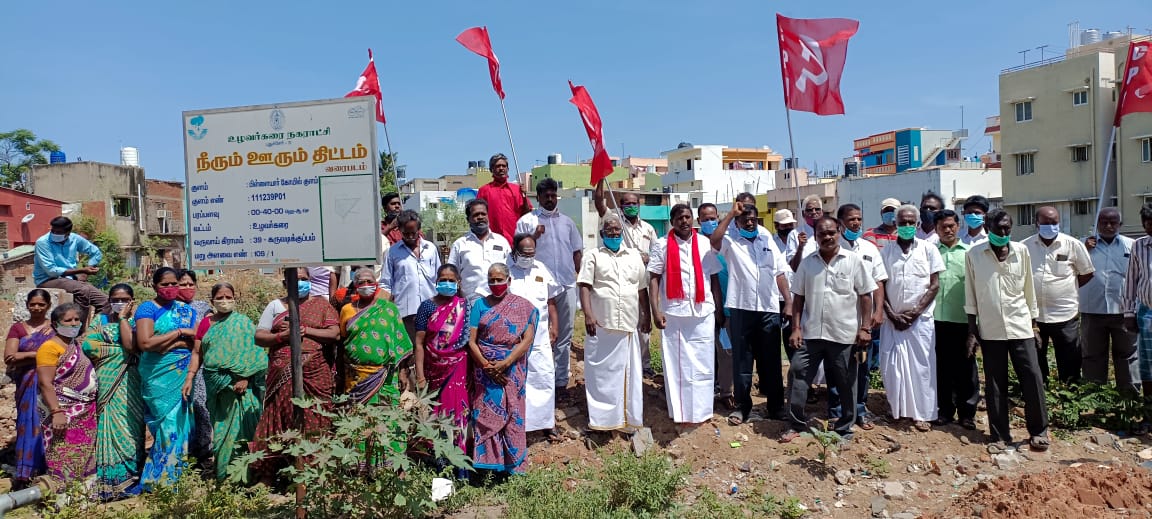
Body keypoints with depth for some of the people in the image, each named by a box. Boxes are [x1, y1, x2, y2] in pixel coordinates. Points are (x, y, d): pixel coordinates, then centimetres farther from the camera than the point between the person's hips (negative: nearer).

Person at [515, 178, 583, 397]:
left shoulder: (567, 221, 14)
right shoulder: (527, 221, 3)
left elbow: (577, 251, 18)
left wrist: (581, 277, 10)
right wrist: (534, 237, -13)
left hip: (567, 285, 4)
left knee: (564, 335, 9)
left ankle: (561, 381, 18)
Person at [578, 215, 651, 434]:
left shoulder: (634, 255, 14)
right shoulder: (593, 255, 4)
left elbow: (642, 289, 17)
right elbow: (585, 286, -5)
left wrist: (646, 315, 14)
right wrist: (588, 314, -16)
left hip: (629, 325, 3)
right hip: (601, 325, -3)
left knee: (628, 373, 8)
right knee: (601, 373, 2)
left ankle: (628, 418, 18)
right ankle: (602, 418, 10)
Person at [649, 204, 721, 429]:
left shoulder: (705, 244, 7)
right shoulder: (662, 246, 0)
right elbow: (654, 278, -2)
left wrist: (720, 308, 5)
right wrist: (655, 310, -10)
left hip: (703, 313, 2)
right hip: (673, 314, -2)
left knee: (703, 365, 7)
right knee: (676, 365, 6)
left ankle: (700, 412, 18)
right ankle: (681, 413, 16)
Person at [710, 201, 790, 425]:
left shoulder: (768, 241, 14)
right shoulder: (731, 242, 3)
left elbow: (780, 273, 14)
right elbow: (714, 240, -21)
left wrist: (789, 301, 5)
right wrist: (731, 213, -16)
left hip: (769, 309, 3)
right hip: (741, 308, -2)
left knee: (771, 360, 10)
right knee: (742, 360, 6)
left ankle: (776, 406, 21)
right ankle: (742, 407, 16)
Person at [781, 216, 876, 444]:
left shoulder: (854, 260, -3)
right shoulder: (807, 263, 5)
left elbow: (865, 296, -2)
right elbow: (798, 297, 7)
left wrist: (865, 328, -7)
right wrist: (796, 328, 1)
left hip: (844, 335, -2)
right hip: (810, 333, 2)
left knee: (845, 384, 9)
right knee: (798, 377, 2)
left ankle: (844, 429, 23)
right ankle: (796, 425, 14)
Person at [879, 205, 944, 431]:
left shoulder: (928, 249, 2)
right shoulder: (886, 252, 4)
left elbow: (934, 285, -1)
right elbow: (881, 287, 3)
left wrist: (915, 311, -9)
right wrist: (892, 315, -7)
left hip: (920, 318, -1)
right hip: (892, 318, 1)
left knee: (921, 367, 2)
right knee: (892, 366, 4)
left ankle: (922, 414, 11)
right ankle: (896, 409, 17)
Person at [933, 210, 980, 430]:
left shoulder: (968, 252, 5)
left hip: (963, 317, -1)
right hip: (937, 317, 1)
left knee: (965, 366, 5)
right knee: (942, 366, 8)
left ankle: (967, 412, 15)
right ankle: (945, 409, 19)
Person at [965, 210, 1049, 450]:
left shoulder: (1021, 251, 4)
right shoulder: (974, 255, -1)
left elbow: (1029, 290, 10)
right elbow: (970, 296, 1)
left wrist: (1033, 324, 11)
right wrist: (972, 332, -1)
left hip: (1020, 326, 1)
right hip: (990, 329, -1)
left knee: (1032, 378, -2)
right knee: (995, 384, 5)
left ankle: (1039, 431, 14)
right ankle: (1000, 435, 14)